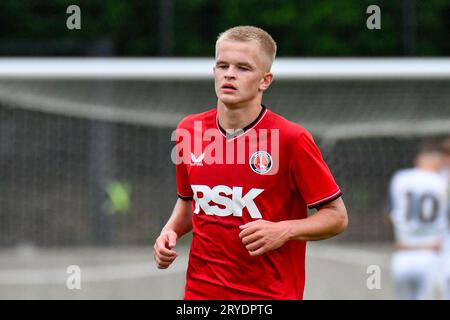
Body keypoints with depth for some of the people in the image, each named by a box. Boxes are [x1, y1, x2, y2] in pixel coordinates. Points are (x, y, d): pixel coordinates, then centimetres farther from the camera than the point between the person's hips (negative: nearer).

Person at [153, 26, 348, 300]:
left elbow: (337, 216, -4)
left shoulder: (292, 139, -9)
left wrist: (284, 231, -18)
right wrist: (171, 231, 3)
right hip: (200, 291, 4)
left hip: (271, 295, -3)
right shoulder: (189, 131, 4)